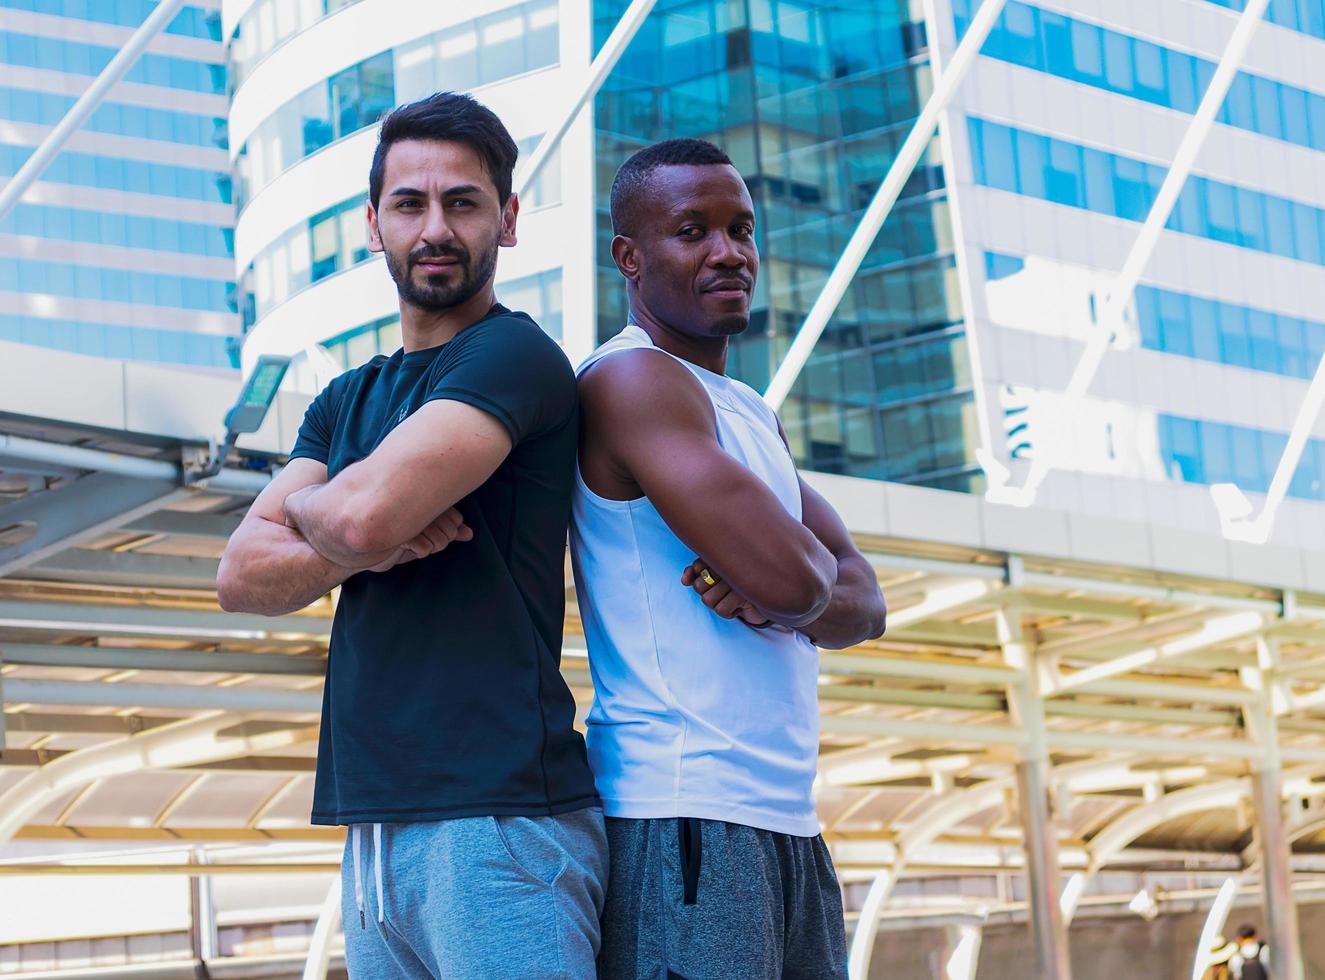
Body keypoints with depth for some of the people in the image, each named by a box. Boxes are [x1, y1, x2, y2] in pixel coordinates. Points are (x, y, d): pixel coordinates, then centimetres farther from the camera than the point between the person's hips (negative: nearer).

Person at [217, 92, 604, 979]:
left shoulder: (516, 356, -6)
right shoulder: (349, 400, 19)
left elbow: (365, 510, -19)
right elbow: (242, 575, 8)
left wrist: (308, 509, 4)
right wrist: (372, 544, -11)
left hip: (497, 820, -7)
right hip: (376, 830, 8)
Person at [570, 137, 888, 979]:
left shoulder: (749, 414, 21)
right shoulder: (632, 379, -9)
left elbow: (863, 603, 14)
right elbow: (789, 574, -19)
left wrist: (777, 598, -7)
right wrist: (801, 579, 5)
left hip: (787, 821, 9)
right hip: (682, 816, -9)